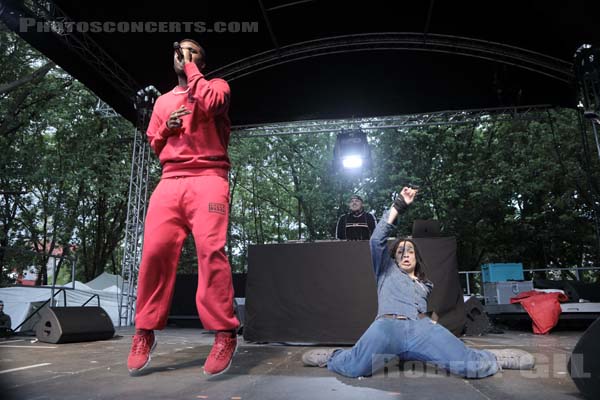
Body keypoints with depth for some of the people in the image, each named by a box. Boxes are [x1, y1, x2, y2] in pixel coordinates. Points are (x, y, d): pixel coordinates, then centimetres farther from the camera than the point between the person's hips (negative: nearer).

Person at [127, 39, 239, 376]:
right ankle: (145, 332, 2)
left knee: (211, 249, -20)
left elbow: (211, 103, -11)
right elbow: (154, 144, 29)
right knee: (155, 249, -9)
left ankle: (225, 334, -15)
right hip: (170, 181, 4)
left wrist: (191, 69, 4)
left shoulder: (216, 85, 15)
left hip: (208, 179, -4)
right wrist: (167, 127, 7)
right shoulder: (163, 101, 28)